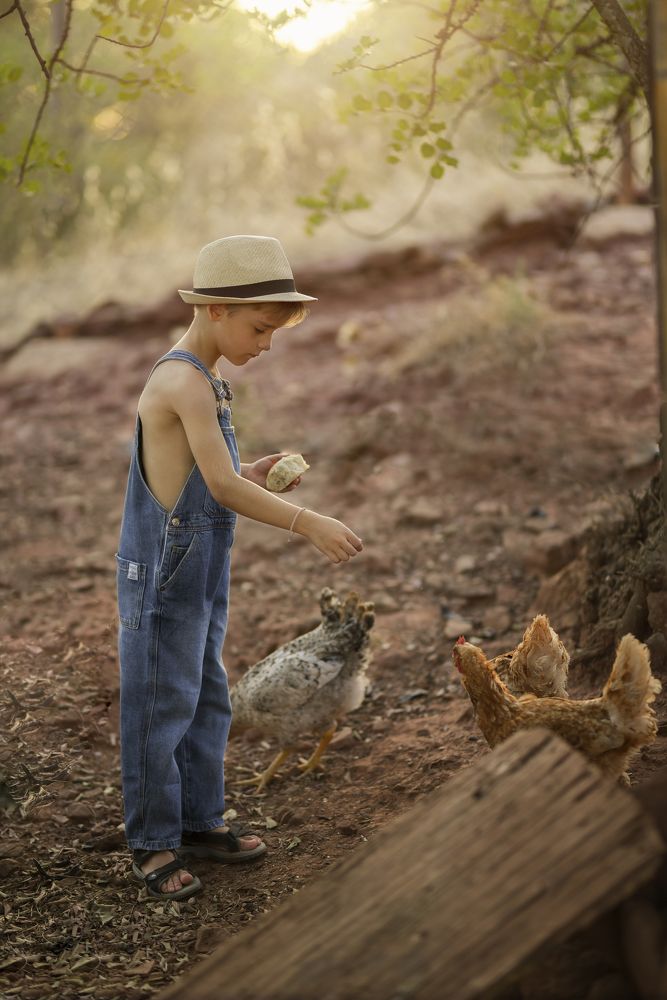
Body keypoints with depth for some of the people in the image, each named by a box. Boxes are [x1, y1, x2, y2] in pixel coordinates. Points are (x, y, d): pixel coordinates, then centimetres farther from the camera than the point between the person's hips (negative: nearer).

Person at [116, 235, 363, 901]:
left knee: (207, 704, 17)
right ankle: (151, 844, 13)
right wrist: (307, 524, -28)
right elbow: (221, 487, -27)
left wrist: (254, 475, 2)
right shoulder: (186, 382, -20)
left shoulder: (200, 379, 11)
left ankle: (200, 822, 30)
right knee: (160, 712, 1)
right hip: (164, 579, -10)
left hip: (200, 580, 10)